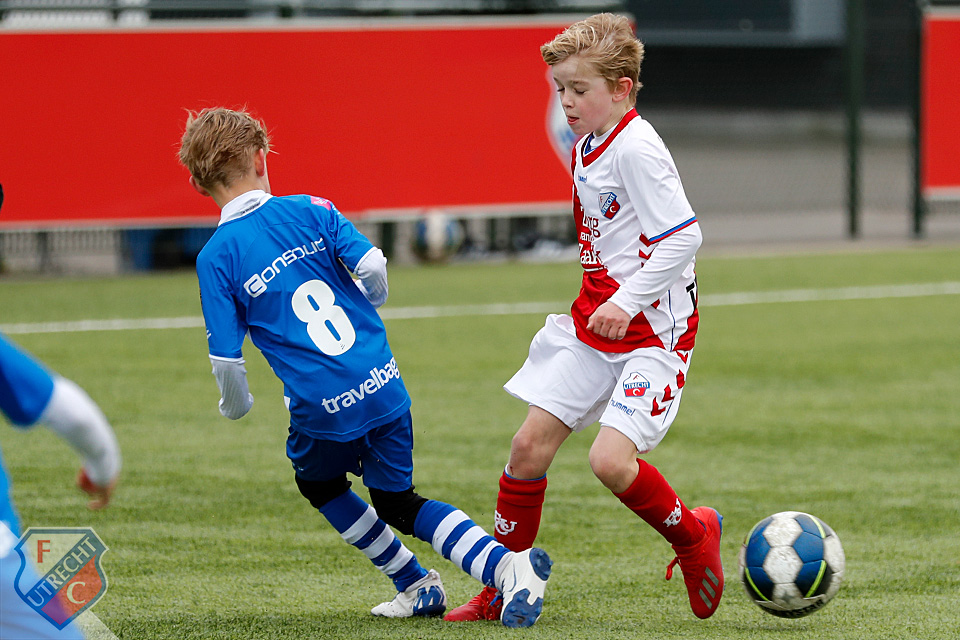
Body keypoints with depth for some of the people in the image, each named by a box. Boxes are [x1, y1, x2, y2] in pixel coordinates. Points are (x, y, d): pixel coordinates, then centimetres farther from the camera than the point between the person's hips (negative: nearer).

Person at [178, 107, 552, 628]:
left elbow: (226, 360, -6)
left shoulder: (215, 258, -4)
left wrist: (235, 406, 15)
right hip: (383, 384, 3)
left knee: (319, 483, 30)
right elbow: (372, 266, -6)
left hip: (322, 409, -3)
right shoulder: (309, 211, 2)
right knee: (397, 501, 21)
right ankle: (505, 564, -1)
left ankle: (415, 584, 29)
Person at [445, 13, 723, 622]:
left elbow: (683, 235, -23)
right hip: (594, 321, 9)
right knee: (530, 444, 3)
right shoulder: (587, 150, 10)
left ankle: (694, 537, 8)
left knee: (611, 460, -20)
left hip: (653, 329, -9)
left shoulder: (636, 149, -18)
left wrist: (627, 302, -25)